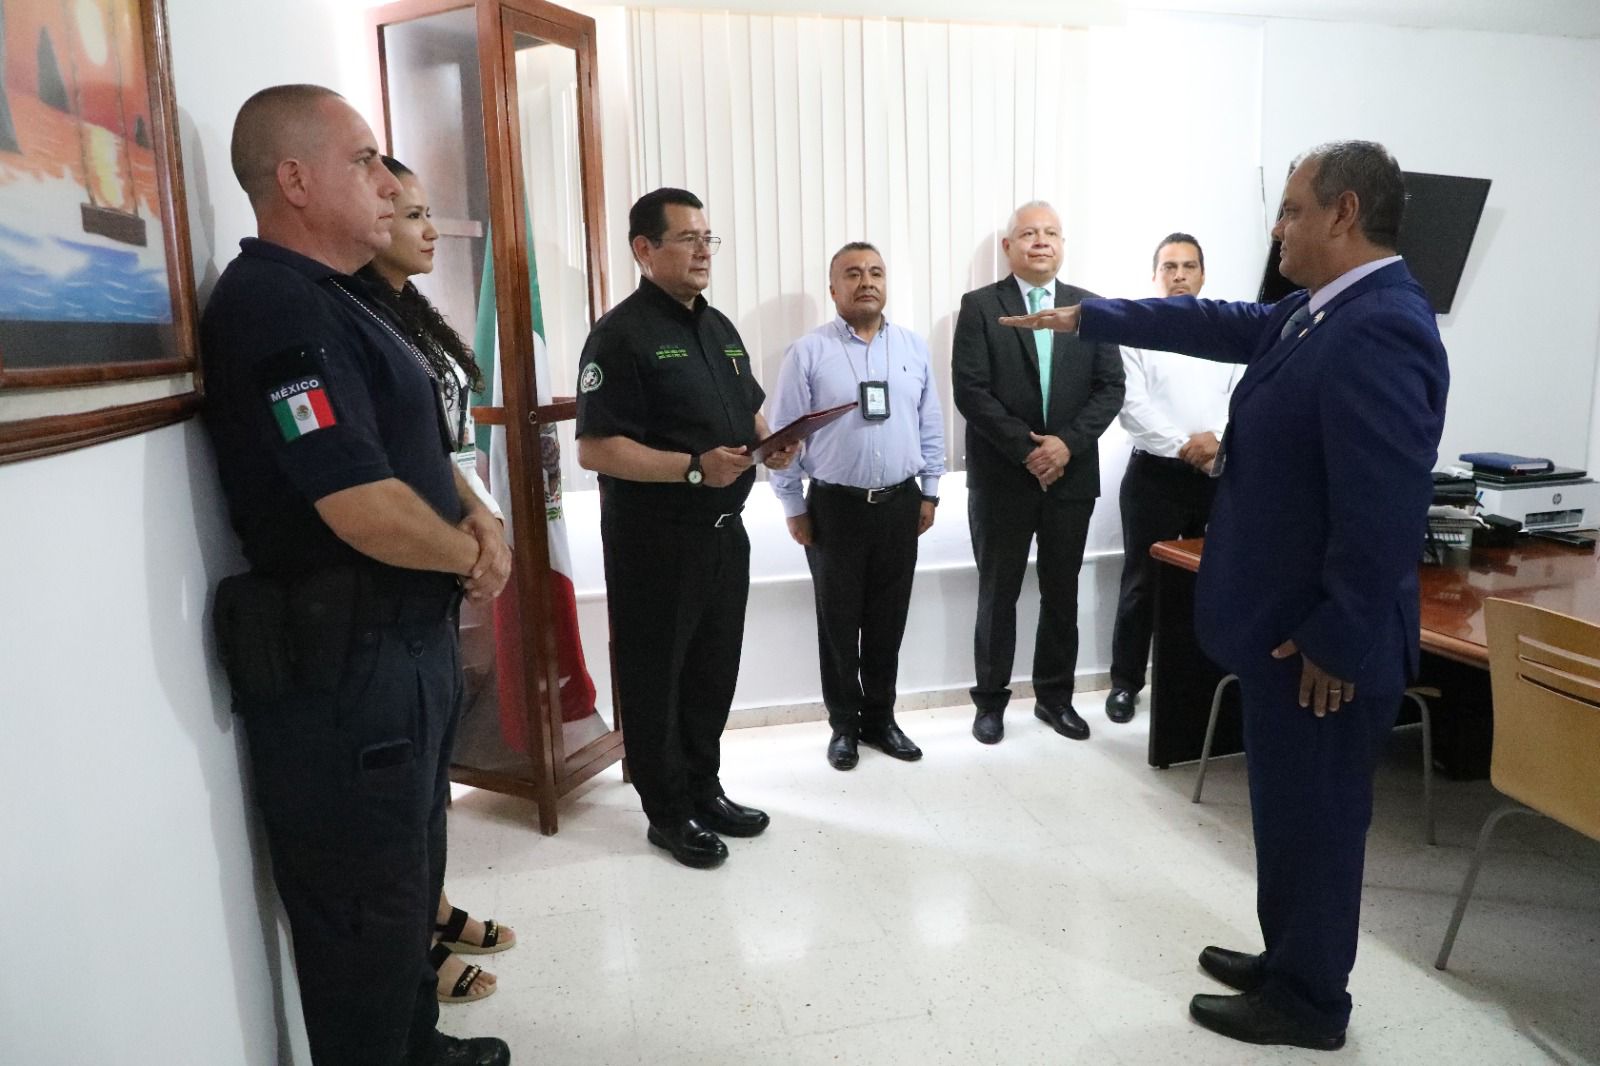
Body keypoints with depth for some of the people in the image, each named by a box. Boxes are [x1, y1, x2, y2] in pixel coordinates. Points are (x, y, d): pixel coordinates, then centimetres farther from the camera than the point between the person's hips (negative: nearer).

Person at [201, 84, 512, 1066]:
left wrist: (482, 519, 1)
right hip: (343, 664, -11)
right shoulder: (275, 307, -19)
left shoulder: (337, 302, 14)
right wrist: (474, 557, -10)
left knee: (412, 873, 24)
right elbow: (365, 509, -28)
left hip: (408, 644, 11)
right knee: (368, 908, 6)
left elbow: (422, 452, 21)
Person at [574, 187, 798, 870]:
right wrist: (695, 467, -26)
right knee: (656, 678, 7)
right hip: (656, 539, -8)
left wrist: (772, 447, 2)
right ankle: (669, 813, 23)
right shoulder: (622, 333, -12)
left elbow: (750, 413, 24)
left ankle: (704, 790, 35)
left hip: (723, 530, 8)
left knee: (714, 669, 18)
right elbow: (595, 449, -19)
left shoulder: (719, 327, 13)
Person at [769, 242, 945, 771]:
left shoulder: (914, 347, 5)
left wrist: (929, 492, 7)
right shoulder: (808, 352, -6)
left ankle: (880, 719, 28)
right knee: (838, 623, 8)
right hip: (834, 507, -3)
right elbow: (784, 433, -5)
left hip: (900, 505, 3)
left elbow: (931, 426, 9)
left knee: (888, 622, 12)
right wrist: (793, 507, -5)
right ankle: (844, 725, 24)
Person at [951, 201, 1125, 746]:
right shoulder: (979, 306, -2)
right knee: (998, 594, 7)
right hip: (1002, 477, -3)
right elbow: (970, 391, -11)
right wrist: (1027, 449, -16)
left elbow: (1110, 387, 2)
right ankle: (991, 699, 21)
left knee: (1062, 594, 12)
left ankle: (1055, 696, 26)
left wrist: (1067, 442, -13)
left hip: (1072, 475, 3)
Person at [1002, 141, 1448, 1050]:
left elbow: (1385, 516, -28)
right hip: (1293, 627, 9)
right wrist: (1088, 317, 25)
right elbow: (1217, 325, 21)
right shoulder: (1321, 312, 7)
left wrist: (1333, 645, -21)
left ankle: (1307, 1001, 28)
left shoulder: (1377, 331, -24)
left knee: (1314, 818, 8)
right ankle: (1291, 962, 40)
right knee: (1294, 810, 22)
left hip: (1322, 645, -9)